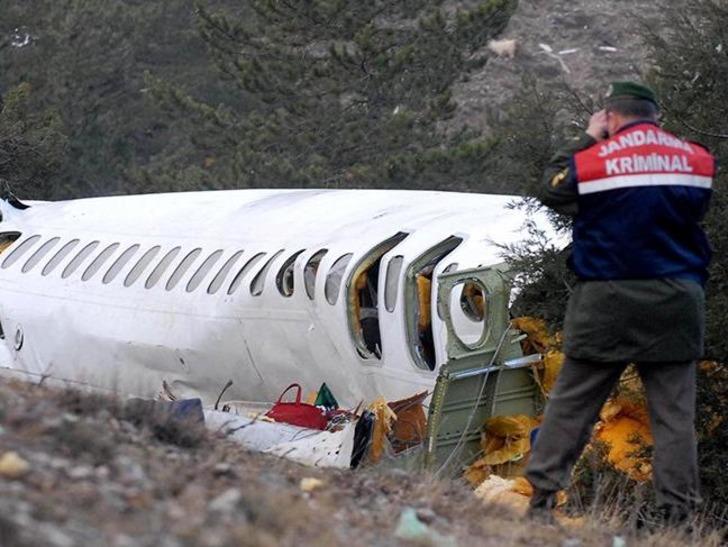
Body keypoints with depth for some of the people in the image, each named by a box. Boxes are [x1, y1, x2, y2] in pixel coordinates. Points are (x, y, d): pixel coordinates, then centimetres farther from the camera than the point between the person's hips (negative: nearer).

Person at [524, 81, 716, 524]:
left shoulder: (591, 160, -6)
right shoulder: (698, 160, 2)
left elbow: (551, 192, 9)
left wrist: (585, 141, 15)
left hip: (607, 303, -1)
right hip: (676, 302, 2)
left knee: (572, 404, 8)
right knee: (675, 412, 4)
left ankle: (542, 497, 8)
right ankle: (678, 512, 2)